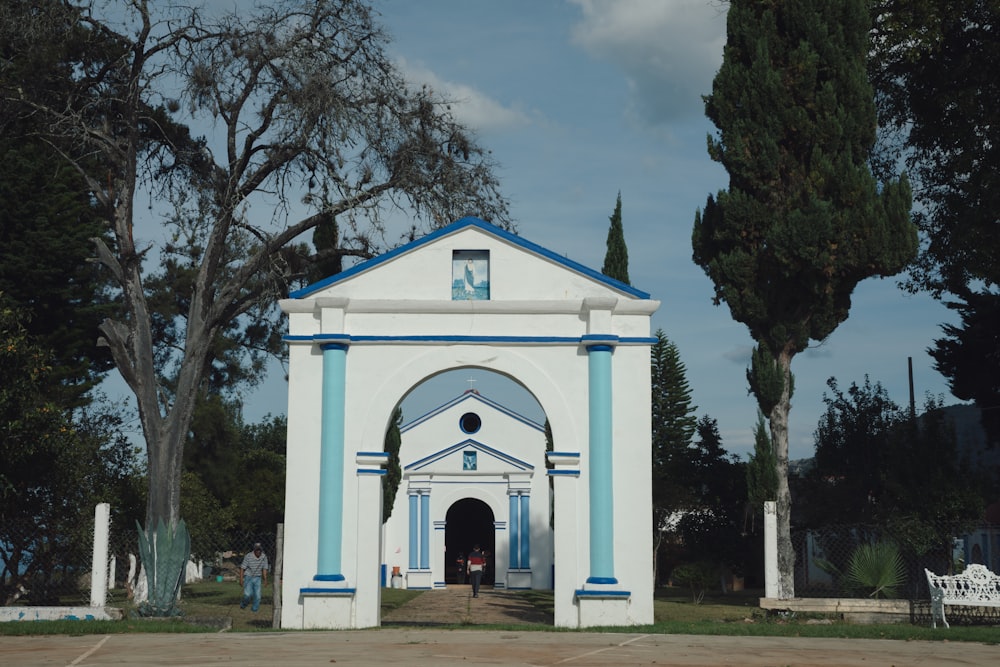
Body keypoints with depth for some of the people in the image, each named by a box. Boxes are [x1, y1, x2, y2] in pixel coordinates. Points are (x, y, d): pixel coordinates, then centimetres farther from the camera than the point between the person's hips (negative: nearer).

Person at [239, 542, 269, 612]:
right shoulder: (248, 556, -16)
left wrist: (265, 579, 6)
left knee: (257, 595, -2)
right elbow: (242, 568, -9)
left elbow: (264, 569, 8)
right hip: (248, 577, -3)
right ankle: (243, 604, 15)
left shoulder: (264, 557, -4)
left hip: (257, 578, 3)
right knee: (248, 594, -15)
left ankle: (254, 609, 15)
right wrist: (241, 579, -10)